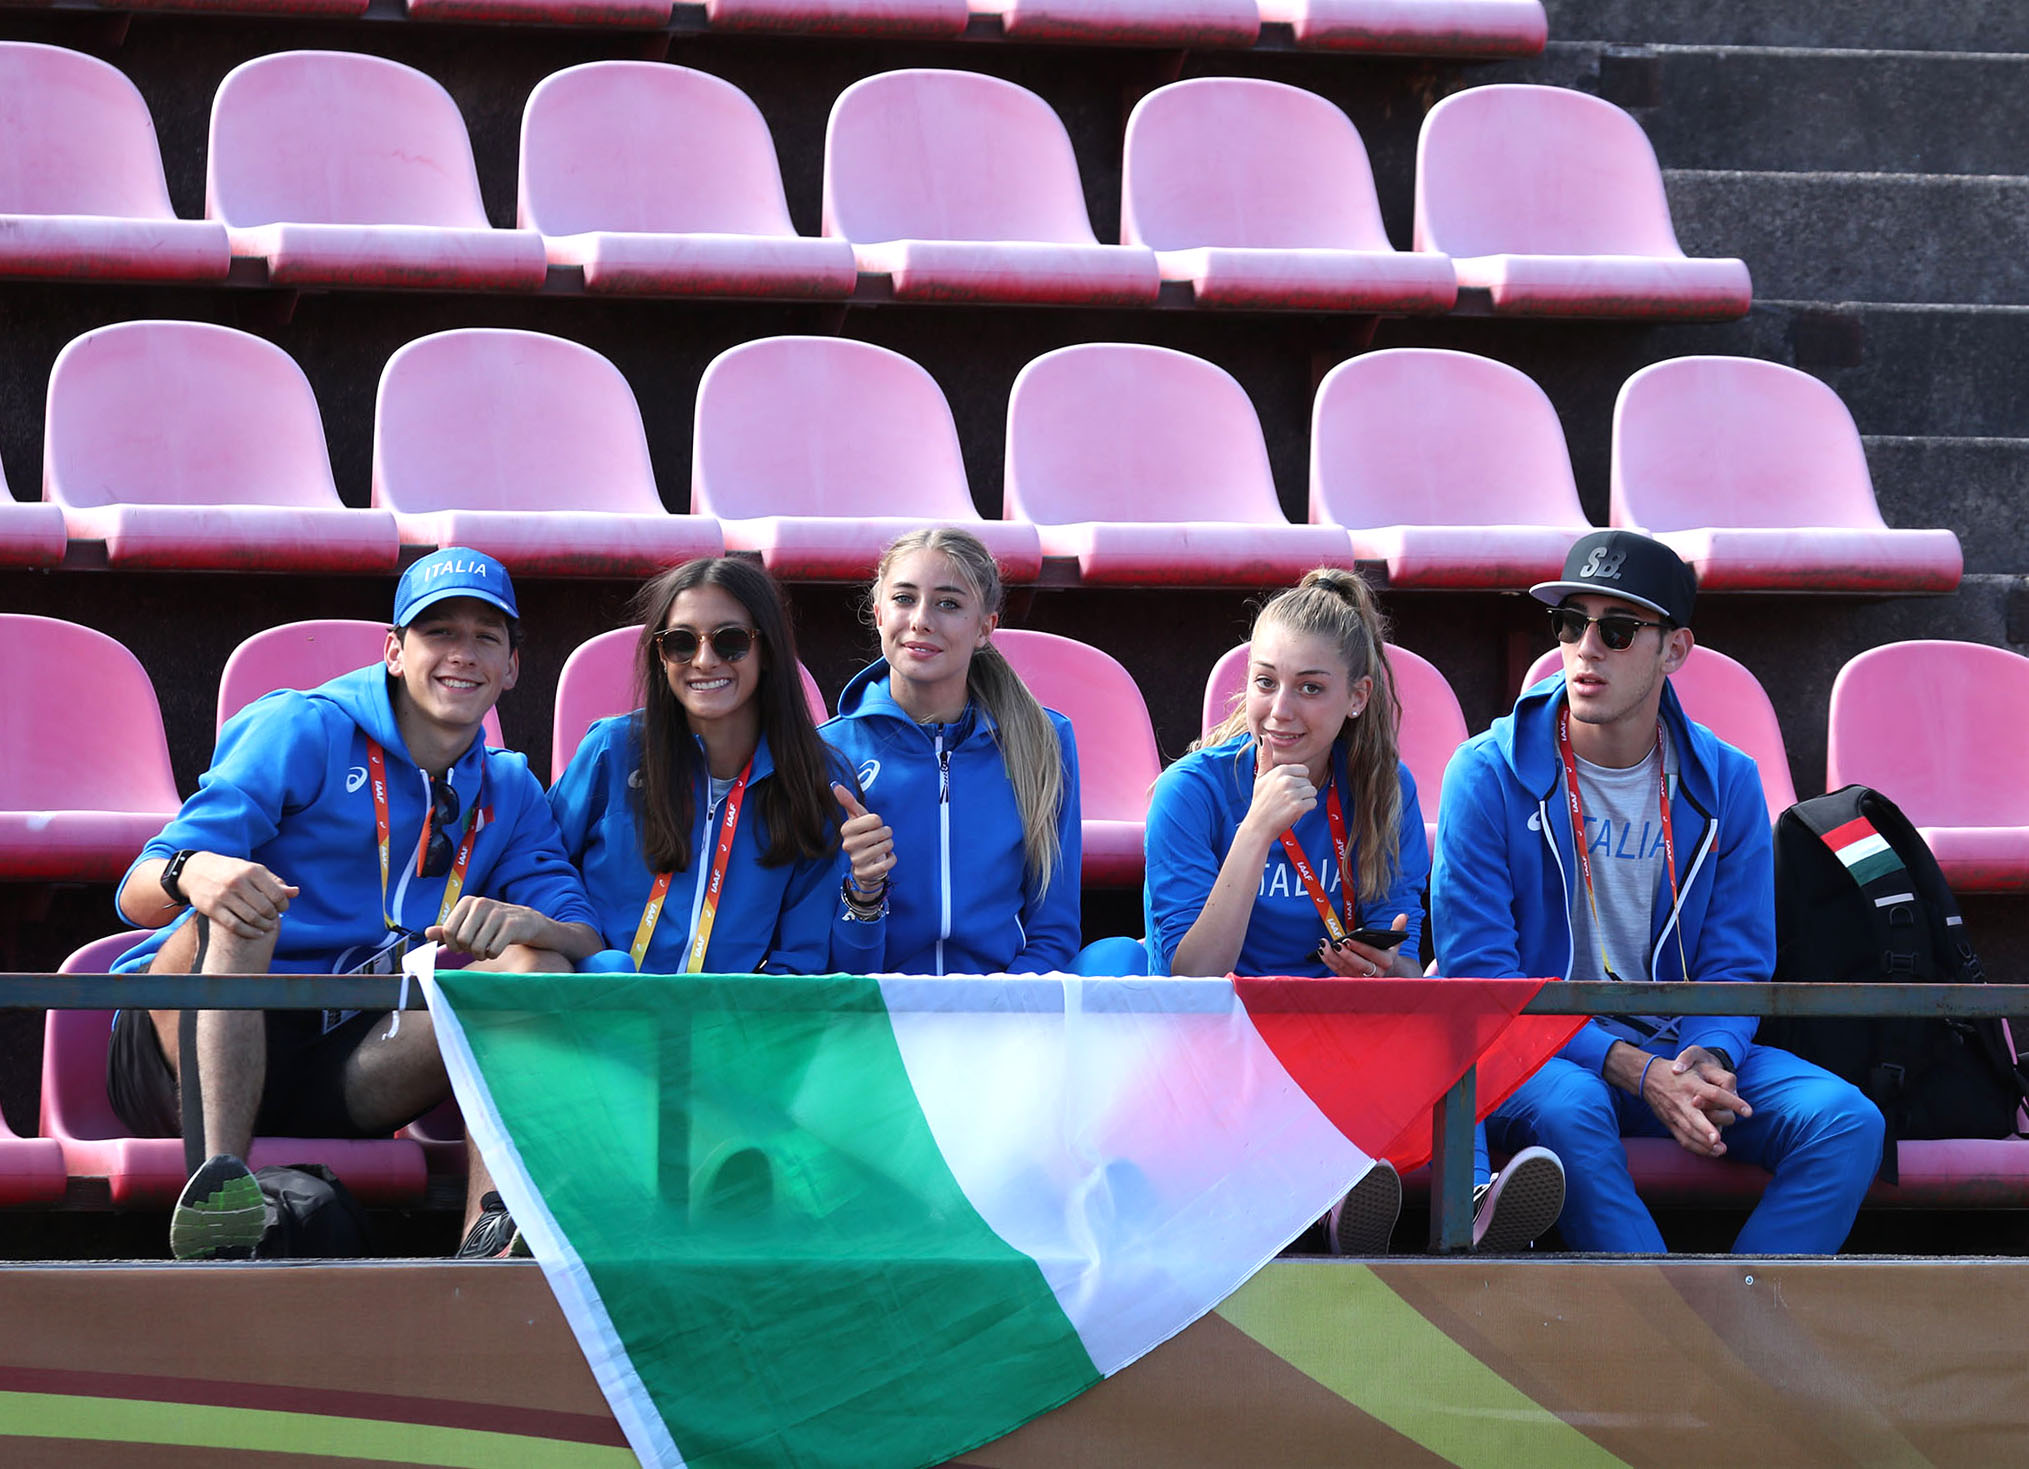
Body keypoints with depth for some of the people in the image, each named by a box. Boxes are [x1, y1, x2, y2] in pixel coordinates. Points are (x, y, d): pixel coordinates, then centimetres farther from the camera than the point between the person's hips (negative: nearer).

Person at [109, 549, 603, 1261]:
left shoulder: (509, 794, 15)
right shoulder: (303, 730, -1)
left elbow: (587, 940, 3)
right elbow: (138, 896, -10)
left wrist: (525, 923, -21)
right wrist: (192, 873, -36)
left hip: (338, 1078, 4)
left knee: (537, 966, -14)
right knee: (236, 906, -33)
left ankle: (489, 1235, -32)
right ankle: (220, 1182, -46)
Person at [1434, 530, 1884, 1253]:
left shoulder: (1726, 781, 4)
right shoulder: (1488, 774, -6)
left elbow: (1737, 963, 8)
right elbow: (1478, 973, -11)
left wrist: (1707, 1055, -17)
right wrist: (1634, 1070, -22)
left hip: (1678, 1047, 4)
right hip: (1539, 1055, -4)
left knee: (1849, 1122, -21)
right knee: (1570, 1106, -39)